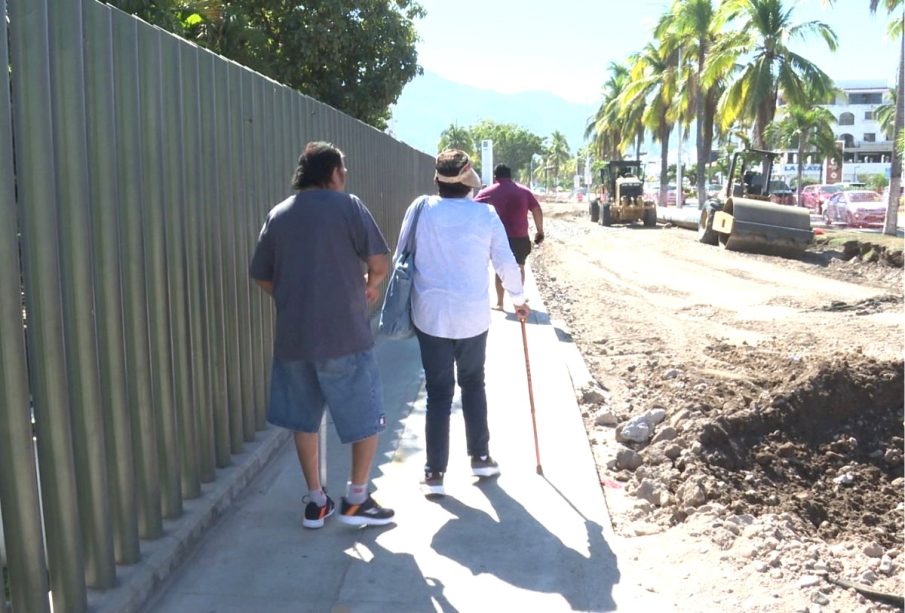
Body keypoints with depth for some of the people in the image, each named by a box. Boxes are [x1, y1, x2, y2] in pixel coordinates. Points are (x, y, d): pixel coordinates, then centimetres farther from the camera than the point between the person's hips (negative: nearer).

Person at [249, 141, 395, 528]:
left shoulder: (278, 214, 9)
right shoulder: (347, 205, -4)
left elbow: (262, 276, 10)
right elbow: (379, 262, -10)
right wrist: (372, 285, 10)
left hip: (293, 336, 5)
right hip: (344, 335, -5)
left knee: (303, 419, 17)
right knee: (366, 418, 11)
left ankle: (316, 501, 24)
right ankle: (356, 500, 16)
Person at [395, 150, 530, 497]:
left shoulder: (420, 210, -4)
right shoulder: (485, 214, -4)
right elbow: (505, 262, 1)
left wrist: (407, 303, 17)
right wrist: (517, 297, 18)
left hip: (431, 315, 0)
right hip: (473, 316, 0)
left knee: (438, 392, 6)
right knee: (473, 385, 18)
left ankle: (435, 473, 9)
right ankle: (480, 458, 27)